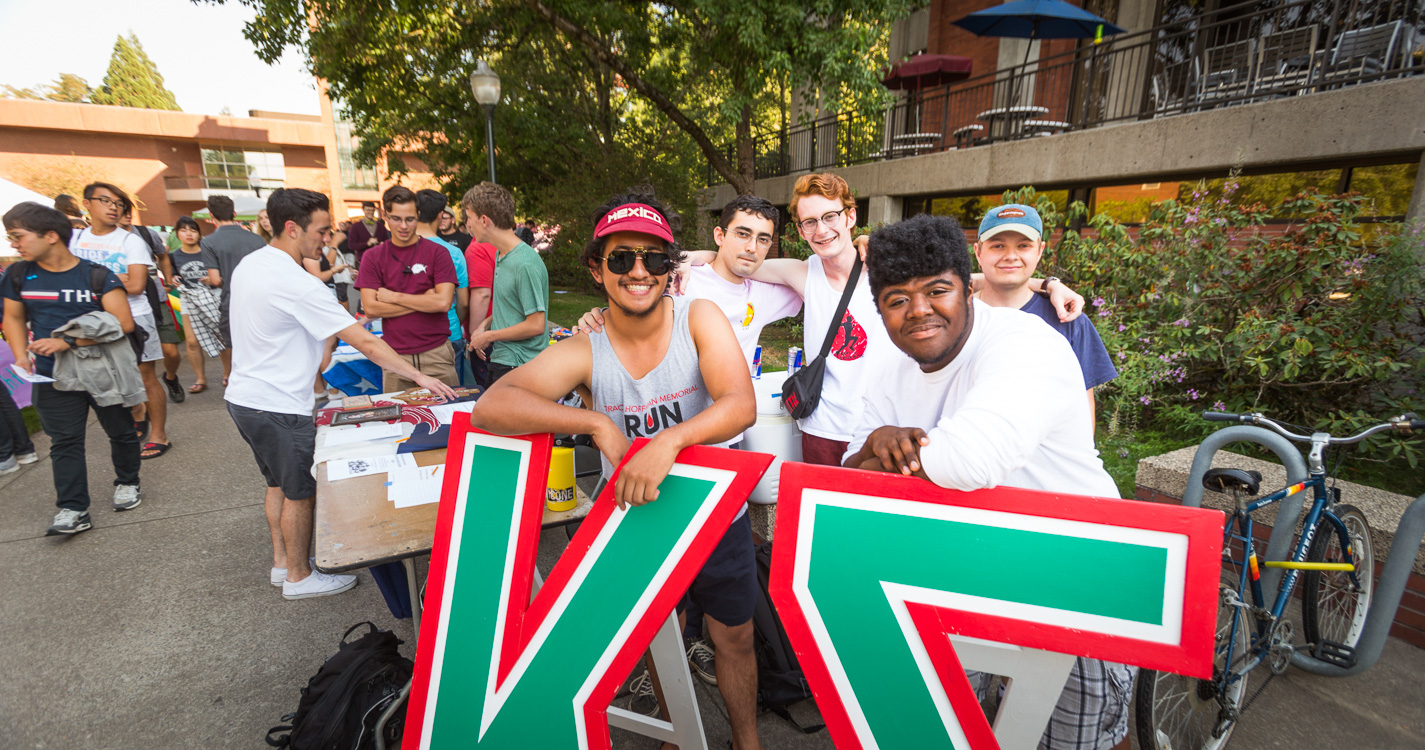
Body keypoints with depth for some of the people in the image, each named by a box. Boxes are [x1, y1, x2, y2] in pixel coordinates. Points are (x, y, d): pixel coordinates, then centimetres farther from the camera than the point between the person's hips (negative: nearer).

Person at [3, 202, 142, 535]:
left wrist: (69, 342, -24)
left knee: (121, 432, 10)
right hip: (54, 378, 3)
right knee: (64, 442, 1)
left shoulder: (96, 275, -11)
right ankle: (73, 510, 5)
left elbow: (123, 322, -19)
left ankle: (127, 482, 32)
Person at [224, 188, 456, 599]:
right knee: (300, 492, 7)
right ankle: (299, 577, 23)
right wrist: (420, 377, -21)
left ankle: (282, 562, 37)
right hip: (278, 406, -9)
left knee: (279, 483, 22)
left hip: (243, 395, 10)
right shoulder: (297, 285, -24)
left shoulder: (249, 263, 5)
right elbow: (366, 343, -25)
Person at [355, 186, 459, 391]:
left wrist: (394, 297, -6)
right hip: (395, 356, 2)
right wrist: (423, 301, -8)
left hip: (436, 354, -1)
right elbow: (370, 307, -4)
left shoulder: (437, 253, 0)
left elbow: (443, 302, -11)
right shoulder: (373, 257, 6)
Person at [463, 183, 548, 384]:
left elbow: (536, 325, -21)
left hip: (521, 367, -9)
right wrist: (486, 324, 5)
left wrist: (489, 336, -11)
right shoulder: (500, 254, 10)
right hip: (500, 360, 9)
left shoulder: (525, 264, -20)